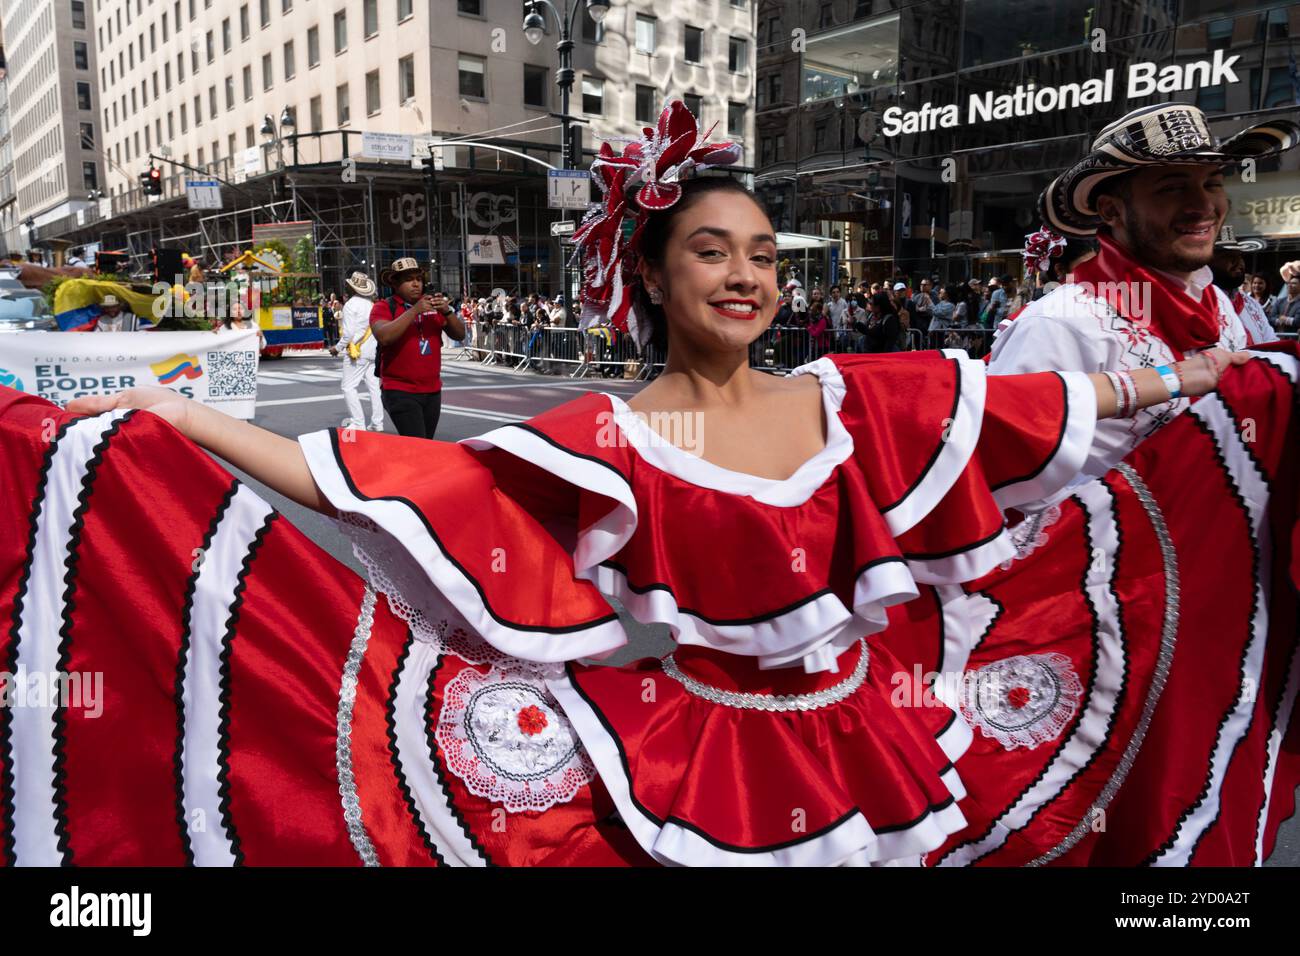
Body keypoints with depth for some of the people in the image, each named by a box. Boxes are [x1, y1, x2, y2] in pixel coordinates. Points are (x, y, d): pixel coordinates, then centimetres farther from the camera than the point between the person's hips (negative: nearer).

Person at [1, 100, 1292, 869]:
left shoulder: (843, 396, -3)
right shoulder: (611, 441, -14)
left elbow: (1040, 402, 6)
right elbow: (376, 482, -20)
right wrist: (168, 418, -22)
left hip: (872, 741, 4)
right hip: (705, 766, -4)